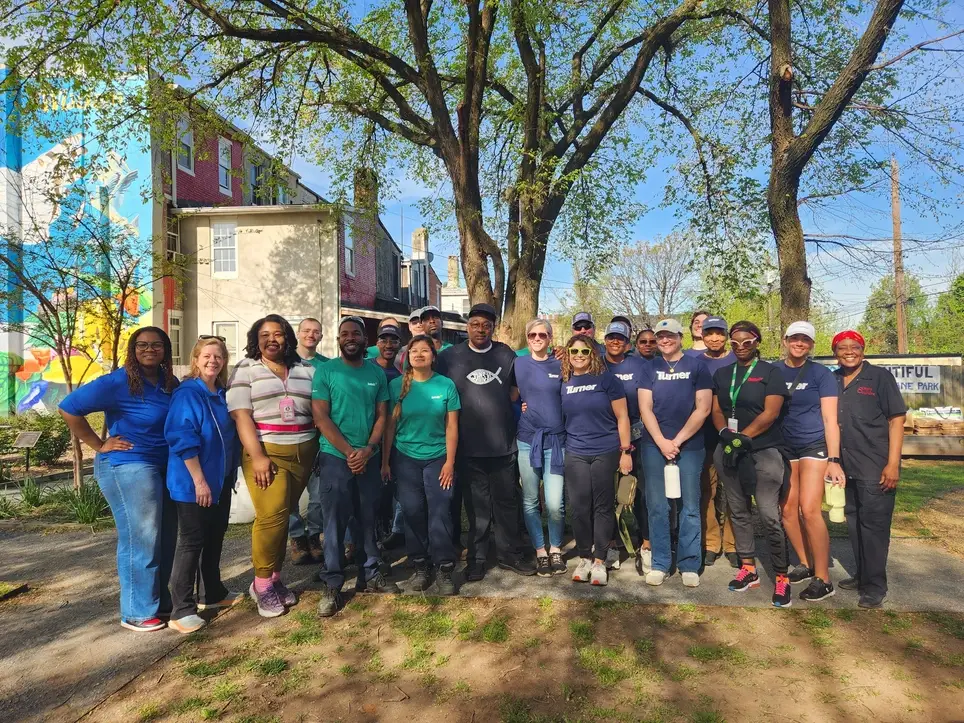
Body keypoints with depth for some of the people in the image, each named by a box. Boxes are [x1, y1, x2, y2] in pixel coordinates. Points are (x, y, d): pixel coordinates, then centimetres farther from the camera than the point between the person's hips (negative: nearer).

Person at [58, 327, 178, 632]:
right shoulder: (118, 382, -15)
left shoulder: (170, 383, 5)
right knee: (140, 540, -1)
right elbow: (69, 408, -17)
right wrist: (99, 445, -14)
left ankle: (161, 602, 31)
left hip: (164, 468, 8)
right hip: (128, 467, -8)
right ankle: (137, 612, 14)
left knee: (166, 538, 15)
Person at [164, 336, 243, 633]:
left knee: (215, 538, 17)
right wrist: (199, 480, -22)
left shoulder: (222, 394, 8)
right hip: (194, 483, -8)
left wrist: (231, 473, 16)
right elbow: (183, 440, -21)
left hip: (221, 480, 8)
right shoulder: (186, 394, -15)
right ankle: (182, 610, 10)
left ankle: (212, 594, 32)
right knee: (191, 542, -1)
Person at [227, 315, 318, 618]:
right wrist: (257, 456, -16)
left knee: (282, 516, 7)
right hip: (266, 452, -3)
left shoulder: (306, 370, 12)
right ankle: (263, 583, 5)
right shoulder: (245, 370, 2)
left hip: (303, 452, 3)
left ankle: (273, 577, 21)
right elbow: (241, 415, -7)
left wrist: (322, 450, 2)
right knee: (271, 516, -12)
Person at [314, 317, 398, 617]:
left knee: (369, 518, 12)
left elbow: (382, 415, 5)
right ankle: (332, 584, 14)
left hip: (369, 457, 3)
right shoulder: (326, 371, -4)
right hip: (336, 457, -3)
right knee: (335, 522, 3)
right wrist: (349, 452, -14)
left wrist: (368, 450, -10)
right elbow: (321, 417, -9)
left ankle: (370, 574, 27)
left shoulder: (377, 373, 6)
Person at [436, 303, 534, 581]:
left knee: (507, 502, 11)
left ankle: (509, 553, 26)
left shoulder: (506, 355, 6)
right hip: (468, 446, -1)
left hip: (504, 444, 2)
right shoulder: (450, 356, 1)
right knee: (477, 506, 8)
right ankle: (476, 558, 22)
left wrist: (502, 410, 7)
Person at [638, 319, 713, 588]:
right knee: (657, 507, 5)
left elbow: (703, 408, -5)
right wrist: (662, 442, -9)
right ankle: (659, 564, 15)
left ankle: (689, 565, 16)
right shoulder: (650, 368, 8)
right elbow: (645, 407, 2)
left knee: (689, 507, 5)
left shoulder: (697, 366, 2)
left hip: (689, 446, -1)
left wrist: (677, 441, -9)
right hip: (654, 445, 2)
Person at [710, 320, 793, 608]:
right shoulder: (721, 374, 15)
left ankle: (781, 576, 4)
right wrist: (726, 434, -10)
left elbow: (771, 413, -9)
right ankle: (748, 568, 23)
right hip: (729, 451, 5)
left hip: (765, 451, -5)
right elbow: (716, 411, 10)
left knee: (769, 515, -9)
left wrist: (742, 438, -13)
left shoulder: (770, 372, 1)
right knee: (738, 511, 10)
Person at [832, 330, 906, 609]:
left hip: (876, 468, -5)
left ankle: (875, 586, 12)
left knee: (874, 525, 1)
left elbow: (896, 419, -8)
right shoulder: (832, 381, 7)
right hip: (845, 467, 5)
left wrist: (893, 463, -14)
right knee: (854, 522, 14)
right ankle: (861, 575, 29)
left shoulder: (880, 377, -5)